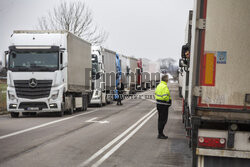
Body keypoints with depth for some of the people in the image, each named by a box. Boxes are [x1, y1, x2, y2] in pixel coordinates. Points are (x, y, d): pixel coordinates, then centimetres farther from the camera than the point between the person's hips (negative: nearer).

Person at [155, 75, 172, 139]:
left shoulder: (159, 85, 12)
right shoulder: (165, 87, -19)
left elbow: (156, 94, 19)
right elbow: (165, 96, -27)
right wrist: (169, 99, -8)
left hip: (159, 104, 10)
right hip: (163, 105, -10)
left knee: (160, 119, 16)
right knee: (163, 120, -4)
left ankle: (160, 133, 23)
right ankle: (160, 134, -2)